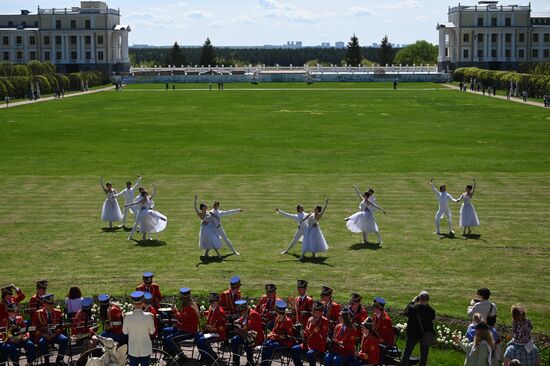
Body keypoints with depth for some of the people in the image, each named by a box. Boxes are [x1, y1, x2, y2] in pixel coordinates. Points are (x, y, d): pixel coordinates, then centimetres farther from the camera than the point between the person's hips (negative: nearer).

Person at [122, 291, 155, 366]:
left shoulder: (127, 316, -14)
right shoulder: (148, 316, -18)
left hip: (132, 349, 1)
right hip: (145, 349, -1)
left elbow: (125, 331, -2)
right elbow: (152, 332, -6)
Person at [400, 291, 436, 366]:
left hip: (412, 334, 1)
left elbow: (405, 312, 3)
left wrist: (412, 302, 10)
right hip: (426, 336, -1)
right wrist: (427, 305, 1)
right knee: (424, 354, 12)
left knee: (407, 351, 16)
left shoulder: (412, 308, -17)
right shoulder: (430, 311, -19)